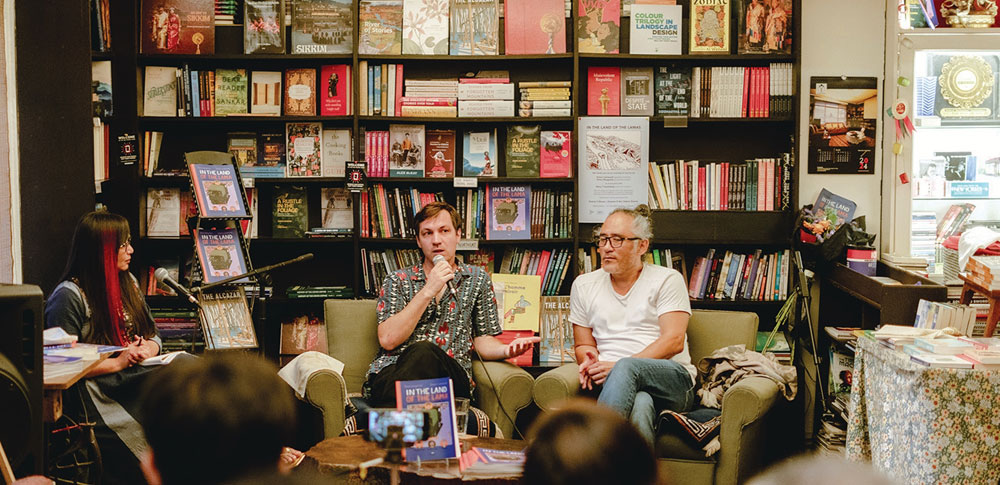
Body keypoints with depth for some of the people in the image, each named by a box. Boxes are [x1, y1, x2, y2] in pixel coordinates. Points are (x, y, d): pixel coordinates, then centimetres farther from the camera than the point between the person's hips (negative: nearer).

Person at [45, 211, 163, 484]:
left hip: (137, 379, 7)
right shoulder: (68, 296, -5)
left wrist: (148, 349, -1)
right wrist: (117, 363, -13)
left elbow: (152, 335, 24)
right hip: (100, 395, -7)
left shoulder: (128, 282, 19)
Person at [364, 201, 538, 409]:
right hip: (393, 373, -1)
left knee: (425, 352, -35)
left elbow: (483, 340, 19)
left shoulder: (477, 279, 20)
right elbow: (388, 340, -1)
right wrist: (428, 291, -5)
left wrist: (506, 350, -6)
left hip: (451, 375, 1)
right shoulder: (397, 281, 15)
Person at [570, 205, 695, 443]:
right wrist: (590, 363, -7)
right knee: (639, 405, -39)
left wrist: (619, 366, -17)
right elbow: (583, 345, 21)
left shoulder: (667, 279, 6)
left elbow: (674, 341, -6)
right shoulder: (584, 285, 17)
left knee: (627, 367, -38)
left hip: (673, 382, -1)